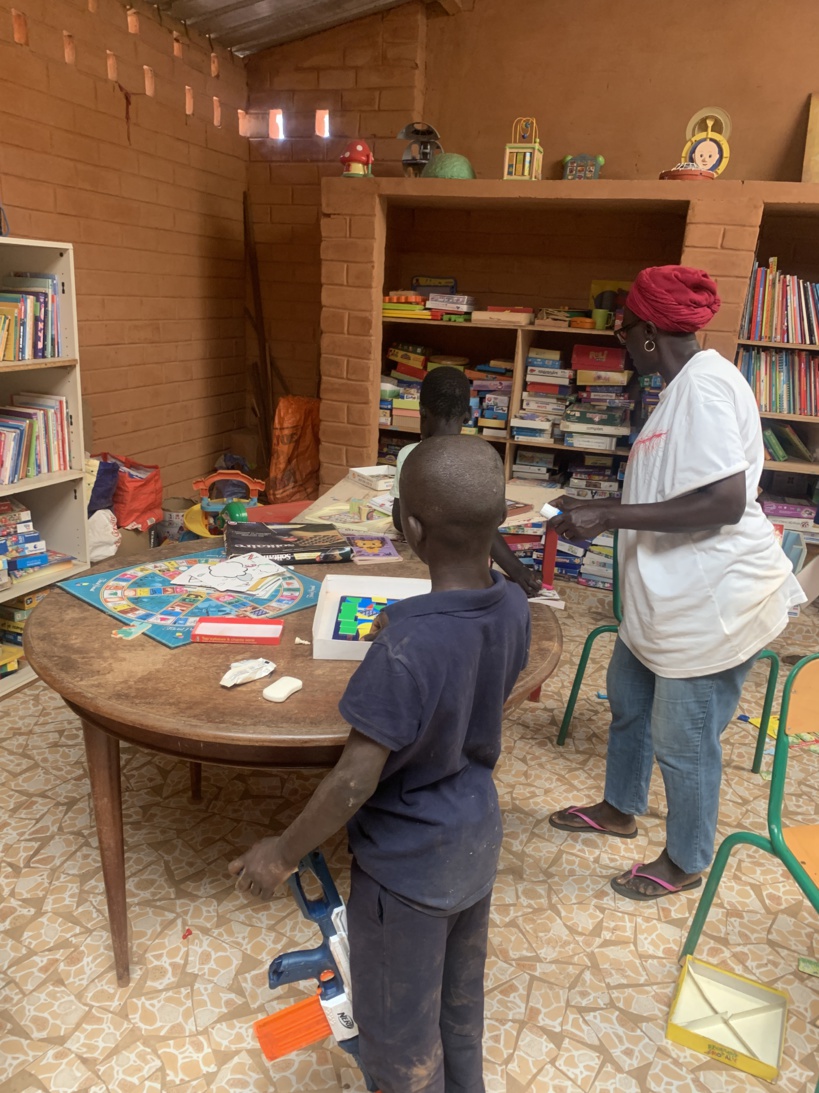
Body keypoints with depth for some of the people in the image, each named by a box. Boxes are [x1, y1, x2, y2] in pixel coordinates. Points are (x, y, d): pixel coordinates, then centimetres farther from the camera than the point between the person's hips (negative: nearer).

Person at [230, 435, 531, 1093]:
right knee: (460, 994, 32)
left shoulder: (405, 646, -35)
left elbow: (355, 782, -28)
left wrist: (282, 854, -13)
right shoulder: (514, 605, -13)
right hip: (477, 839, 7)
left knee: (398, 1023, 20)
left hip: (409, 865, -7)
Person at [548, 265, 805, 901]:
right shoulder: (685, 385, 10)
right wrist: (600, 510, 15)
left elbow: (724, 502, -29)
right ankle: (620, 809, 48)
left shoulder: (704, 384, -21)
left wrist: (609, 516, -26)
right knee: (628, 697, 25)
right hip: (672, 596, 11)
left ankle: (686, 864, 31)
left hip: (714, 603, -11)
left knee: (683, 742, 6)